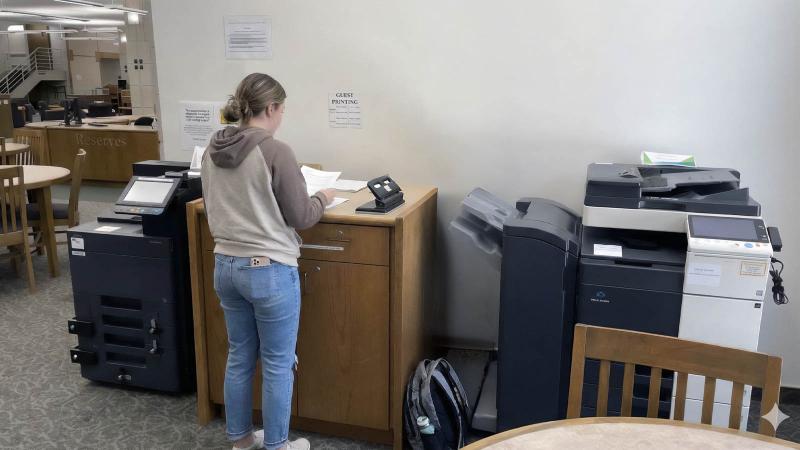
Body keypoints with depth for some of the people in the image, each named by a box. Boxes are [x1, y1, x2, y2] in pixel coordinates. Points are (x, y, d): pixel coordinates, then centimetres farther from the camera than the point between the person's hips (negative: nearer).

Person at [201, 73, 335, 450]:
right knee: (278, 364, 9)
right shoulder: (275, 152, -18)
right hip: (269, 270, -7)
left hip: (225, 266, 7)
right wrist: (322, 198, 7)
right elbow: (300, 217, -12)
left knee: (239, 357, 20)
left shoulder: (212, 151, 4)